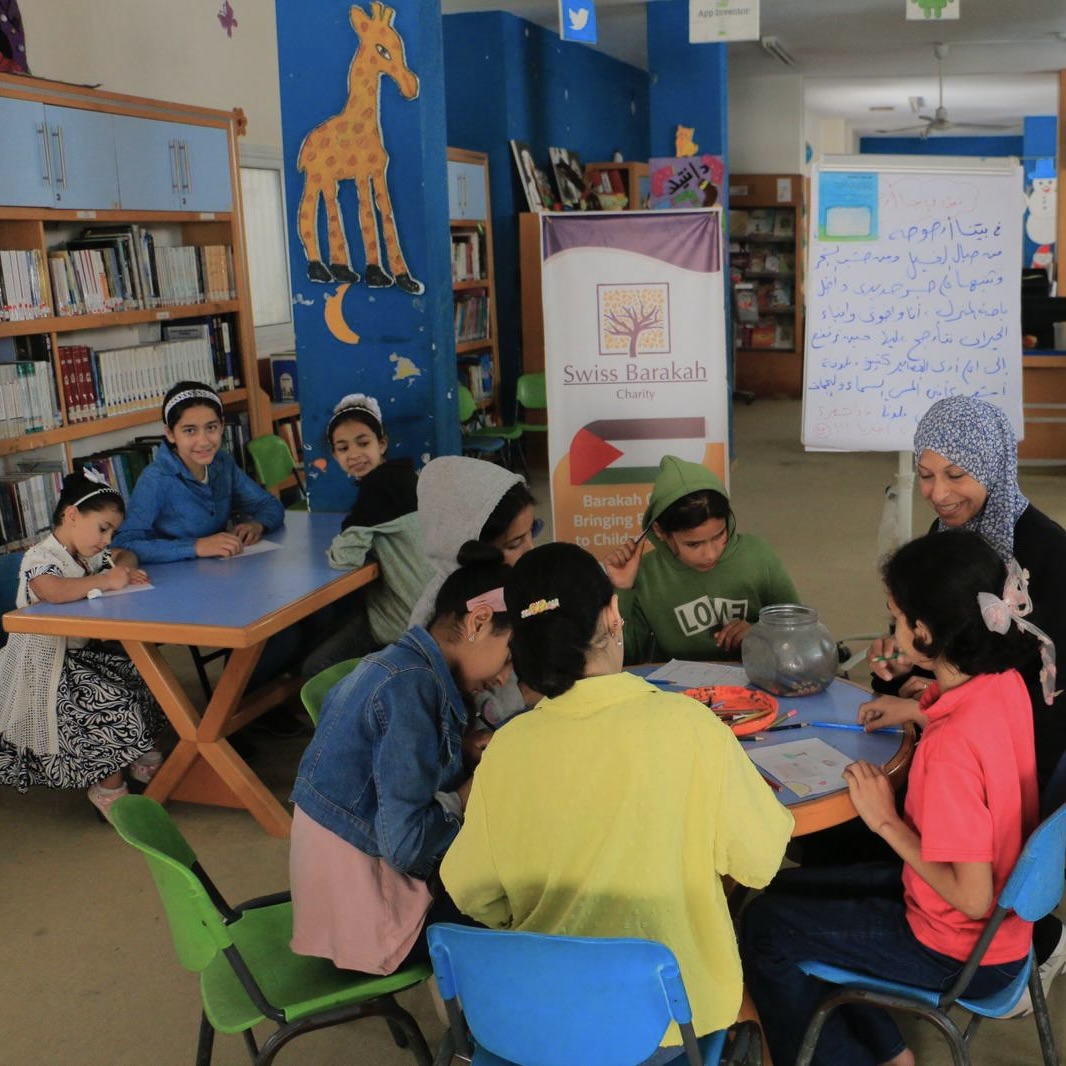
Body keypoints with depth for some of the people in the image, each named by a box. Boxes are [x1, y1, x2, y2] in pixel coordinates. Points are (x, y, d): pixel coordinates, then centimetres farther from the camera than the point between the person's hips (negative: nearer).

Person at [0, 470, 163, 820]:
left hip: (82, 652, 9)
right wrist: (106, 580, -28)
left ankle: (139, 754, 16)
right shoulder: (40, 558, -19)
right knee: (116, 706, -22)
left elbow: (125, 555, 27)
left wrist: (125, 569, 0)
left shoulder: (89, 554, 8)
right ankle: (109, 789, -4)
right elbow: (53, 592, -42)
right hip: (47, 666, -9)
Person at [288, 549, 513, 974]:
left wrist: (462, 753, 1)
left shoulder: (395, 664, 4)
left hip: (338, 892, 9)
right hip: (372, 922, -9)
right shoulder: (412, 685, -24)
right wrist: (468, 794, -10)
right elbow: (406, 843, -26)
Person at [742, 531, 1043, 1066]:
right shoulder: (1005, 681, -9)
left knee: (765, 925, 3)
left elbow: (973, 898, -29)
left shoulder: (951, 745, -36)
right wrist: (923, 711, 5)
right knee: (793, 887, 19)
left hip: (964, 955, -8)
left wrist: (887, 822, -20)